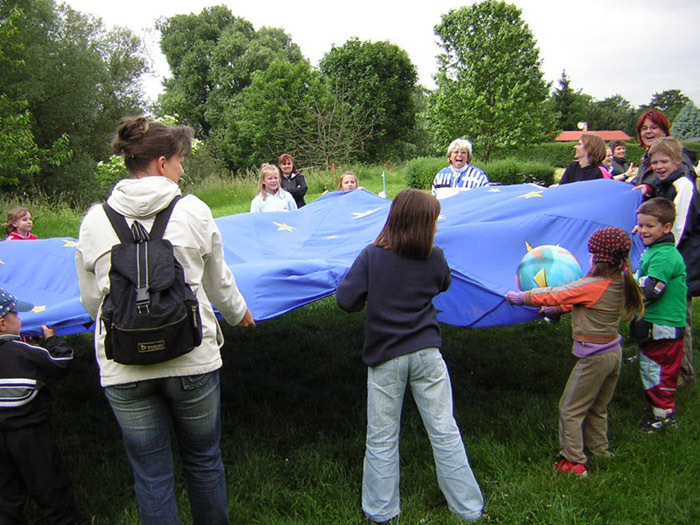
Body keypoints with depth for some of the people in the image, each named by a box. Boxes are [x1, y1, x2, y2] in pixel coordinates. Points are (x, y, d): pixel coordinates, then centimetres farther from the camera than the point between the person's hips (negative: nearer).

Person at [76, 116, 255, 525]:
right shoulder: (193, 211, -5)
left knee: (151, 474, 14)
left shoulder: (95, 220, 0)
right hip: (193, 359, -1)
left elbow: (91, 299, 7)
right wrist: (239, 314, 26)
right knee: (204, 460, 19)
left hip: (123, 368, 1)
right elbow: (218, 283, 7)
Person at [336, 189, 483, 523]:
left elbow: (346, 300, -11)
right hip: (426, 354, 1)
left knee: (382, 440, 12)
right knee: (445, 433, 12)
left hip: (384, 358, -1)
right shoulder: (436, 259, -5)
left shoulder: (371, 256, -10)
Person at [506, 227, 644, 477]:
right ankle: (600, 452, 34)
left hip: (594, 358, -8)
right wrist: (556, 309, 9)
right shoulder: (620, 282, 1)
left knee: (570, 410, 5)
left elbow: (554, 296, -15)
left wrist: (520, 297, -4)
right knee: (597, 409, 23)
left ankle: (573, 463, 9)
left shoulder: (591, 286, -22)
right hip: (614, 353, 8)